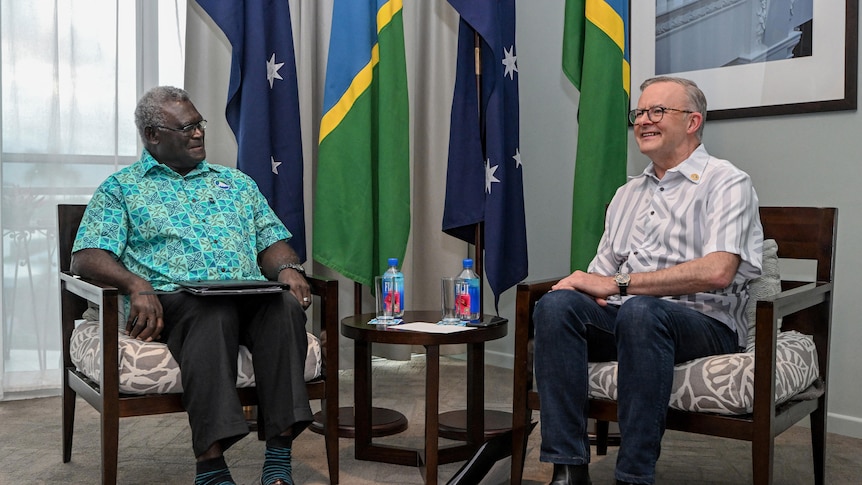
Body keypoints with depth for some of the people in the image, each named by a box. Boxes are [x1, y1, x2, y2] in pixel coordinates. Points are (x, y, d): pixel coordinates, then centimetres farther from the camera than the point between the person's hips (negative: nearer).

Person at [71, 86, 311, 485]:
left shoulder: (236, 182, 28)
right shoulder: (121, 188, 15)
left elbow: (272, 242, 23)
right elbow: (86, 257, 2)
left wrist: (288, 269, -2)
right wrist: (136, 284, -19)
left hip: (249, 297, 4)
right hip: (170, 299, -3)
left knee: (285, 306, -31)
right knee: (213, 312, -38)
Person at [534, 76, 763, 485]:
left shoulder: (726, 183, -1)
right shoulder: (627, 194, 21)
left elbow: (717, 272, -18)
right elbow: (602, 271, 19)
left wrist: (617, 284, -17)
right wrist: (585, 284, -8)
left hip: (704, 323, -5)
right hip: (625, 316, 6)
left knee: (639, 311, -38)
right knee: (556, 303, -23)